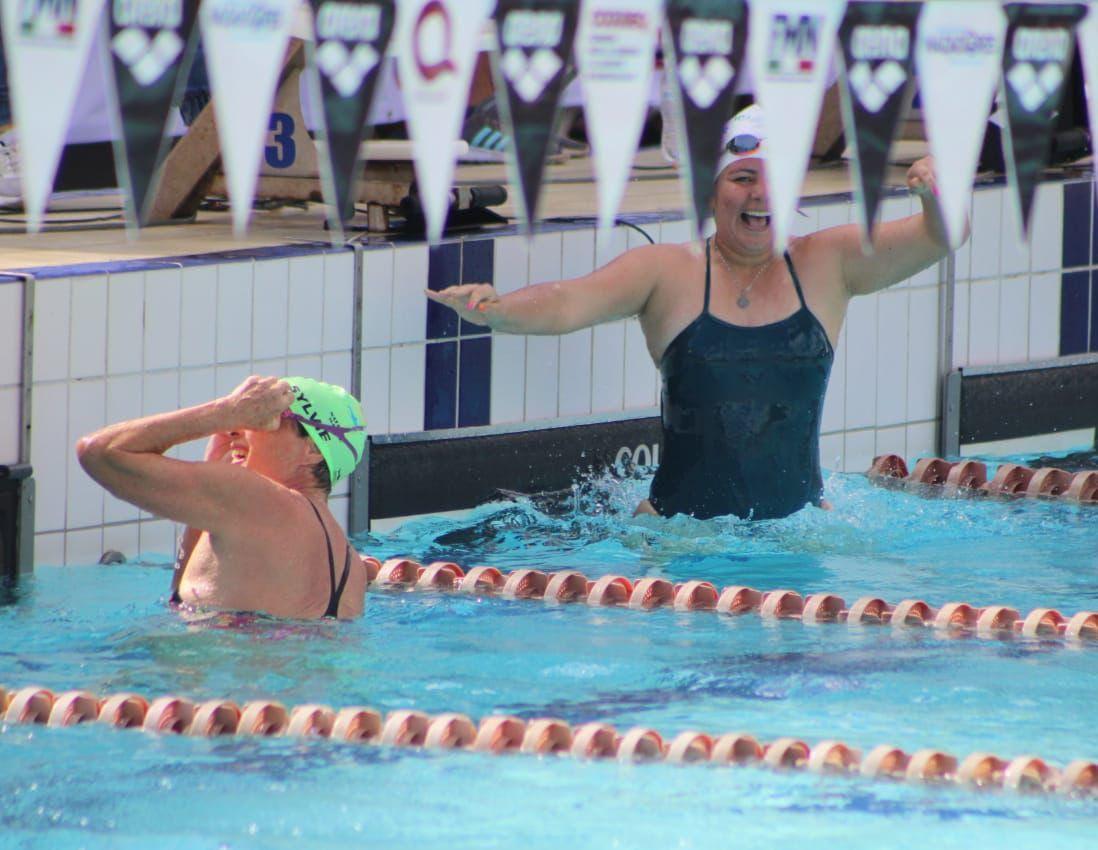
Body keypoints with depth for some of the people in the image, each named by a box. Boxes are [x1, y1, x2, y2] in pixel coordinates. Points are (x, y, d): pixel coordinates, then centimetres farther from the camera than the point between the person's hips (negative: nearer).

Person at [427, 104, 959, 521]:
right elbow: (567, 303, -10)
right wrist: (494, 309, -32)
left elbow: (940, 237, 2)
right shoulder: (667, 273, 1)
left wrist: (936, 196, -22)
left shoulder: (826, 265, 7)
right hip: (680, 529, -1)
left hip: (797, 528, 2)